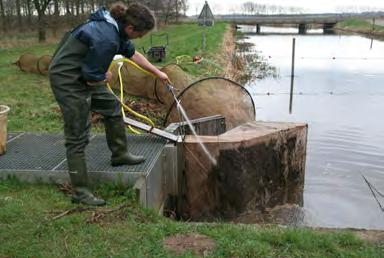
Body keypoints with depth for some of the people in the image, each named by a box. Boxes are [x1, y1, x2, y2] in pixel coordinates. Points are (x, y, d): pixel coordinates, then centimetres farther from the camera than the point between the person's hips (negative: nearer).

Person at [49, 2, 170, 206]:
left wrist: (158, 72, 25)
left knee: (112, 107, 20)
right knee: (78, 137, -5)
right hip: (67, 80, -10)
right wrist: (107, 76, -2)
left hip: (83, 75, 10)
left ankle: (119, 155, 36)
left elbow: (133, 54, 18)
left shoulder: (115, 27, 1)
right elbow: (92, 77, -24)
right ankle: (80, 193, 4)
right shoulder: (106, 39, -29)